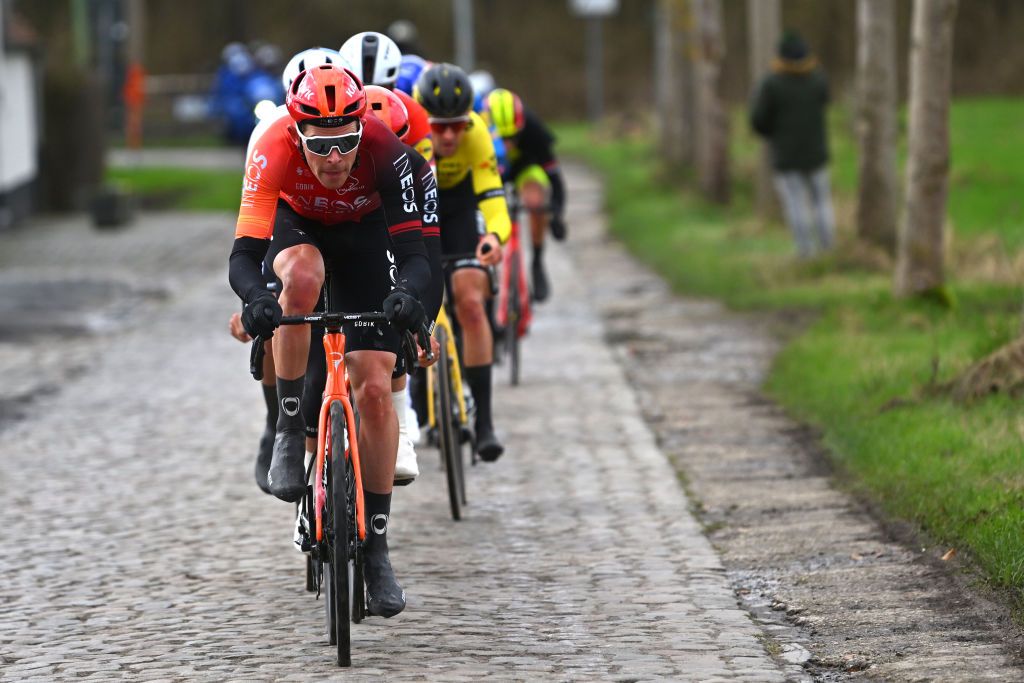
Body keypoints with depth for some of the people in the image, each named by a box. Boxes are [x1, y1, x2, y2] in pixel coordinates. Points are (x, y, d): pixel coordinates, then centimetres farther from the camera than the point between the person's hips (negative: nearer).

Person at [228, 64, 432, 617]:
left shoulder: (384, 152, -35)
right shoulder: (274, 150, -37)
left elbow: (414, 253, -35)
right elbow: (243, 256, -41)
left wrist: (406, 292, -57)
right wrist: (255, 299, -62)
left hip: (363, 231, 0)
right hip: (295, 223, 0)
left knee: (375, 390, -10)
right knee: (302, 277, -39)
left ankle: (375, 546, 1)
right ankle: (289, 431, -20)